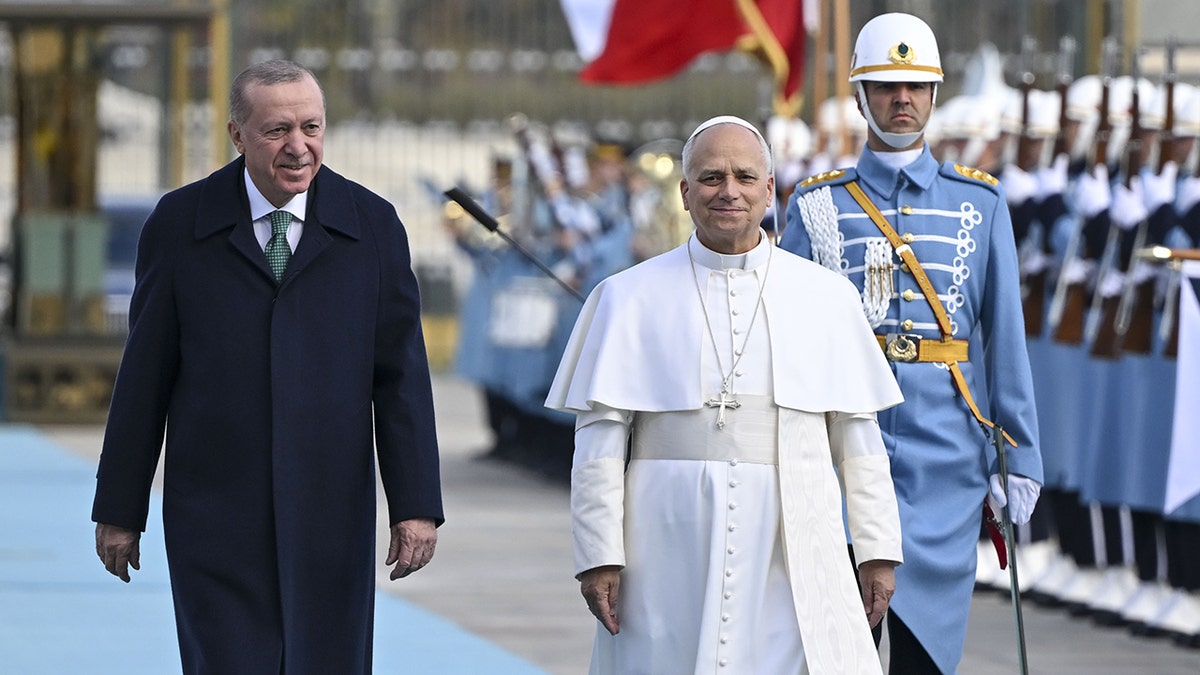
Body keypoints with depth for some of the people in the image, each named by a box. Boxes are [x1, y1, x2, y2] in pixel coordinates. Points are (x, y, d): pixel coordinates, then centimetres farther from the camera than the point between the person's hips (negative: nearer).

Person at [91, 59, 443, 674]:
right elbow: (144, 374, 5)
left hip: (330, 517, 1)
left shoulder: (372, 226, 3)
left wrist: (417, 505, -2)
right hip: (215, 521, -1)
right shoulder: (179, 224, 1)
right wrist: (119, 509, 5)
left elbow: (401, 375, 3)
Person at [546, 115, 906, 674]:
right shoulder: (629, 298, 6)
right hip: (671, 558, -1)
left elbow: (859, 439, 11)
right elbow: (599, 440, 2)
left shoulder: (827, 298, 10)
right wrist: (598, 555, -5)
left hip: (794, 558, 1)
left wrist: (877, 551, 8)